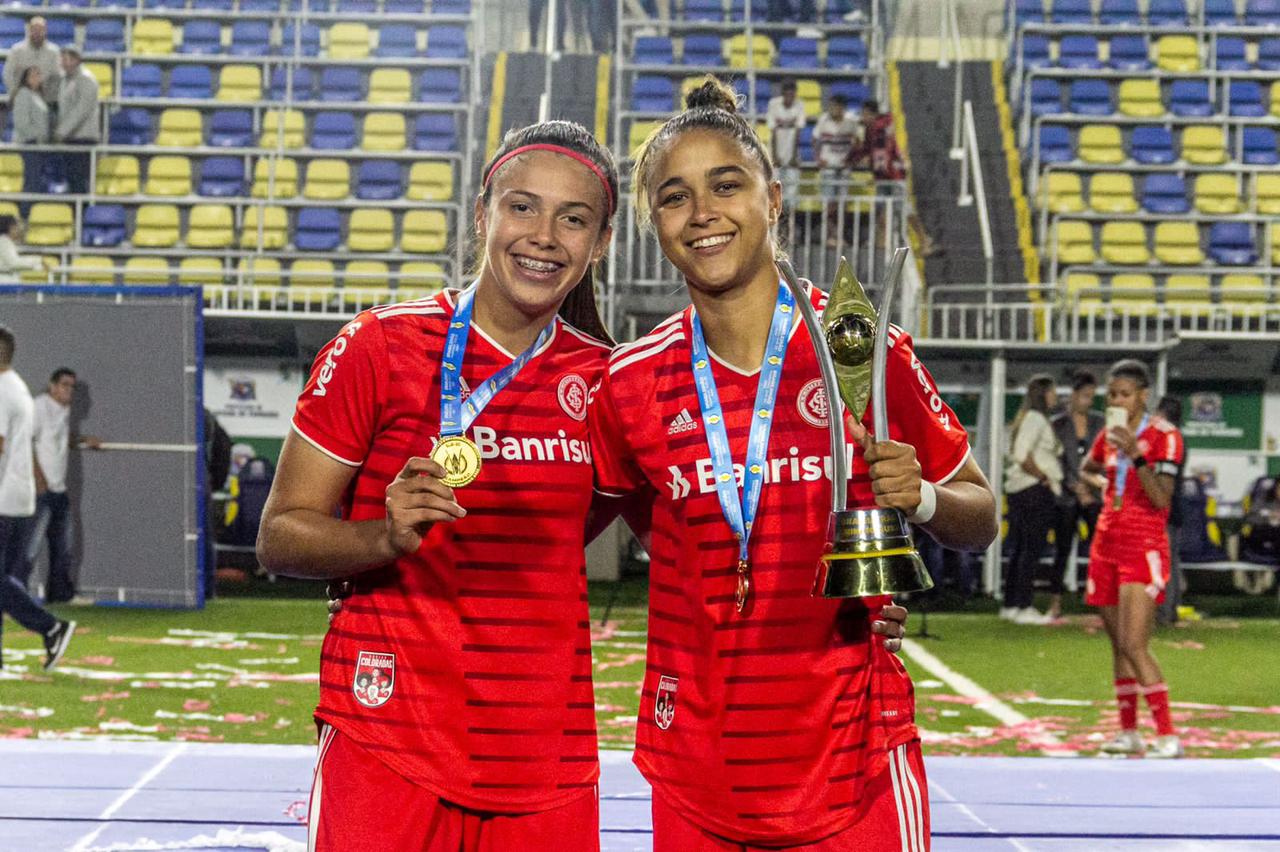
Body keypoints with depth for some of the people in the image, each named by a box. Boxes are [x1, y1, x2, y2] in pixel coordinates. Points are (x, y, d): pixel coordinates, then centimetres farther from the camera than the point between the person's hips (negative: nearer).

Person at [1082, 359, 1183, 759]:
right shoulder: (1109, 435, 9)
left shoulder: (1164, 435, -9)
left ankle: (1168, 736, -13)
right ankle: (1128, 732, 18)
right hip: (1107, 544, 6)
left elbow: (1161, 500, -18)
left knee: (1134, 644, -17)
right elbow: (1087, 467, 32)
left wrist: (1135, 455, -25)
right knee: (1118, 645, 9)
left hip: (1144, 547, -6)